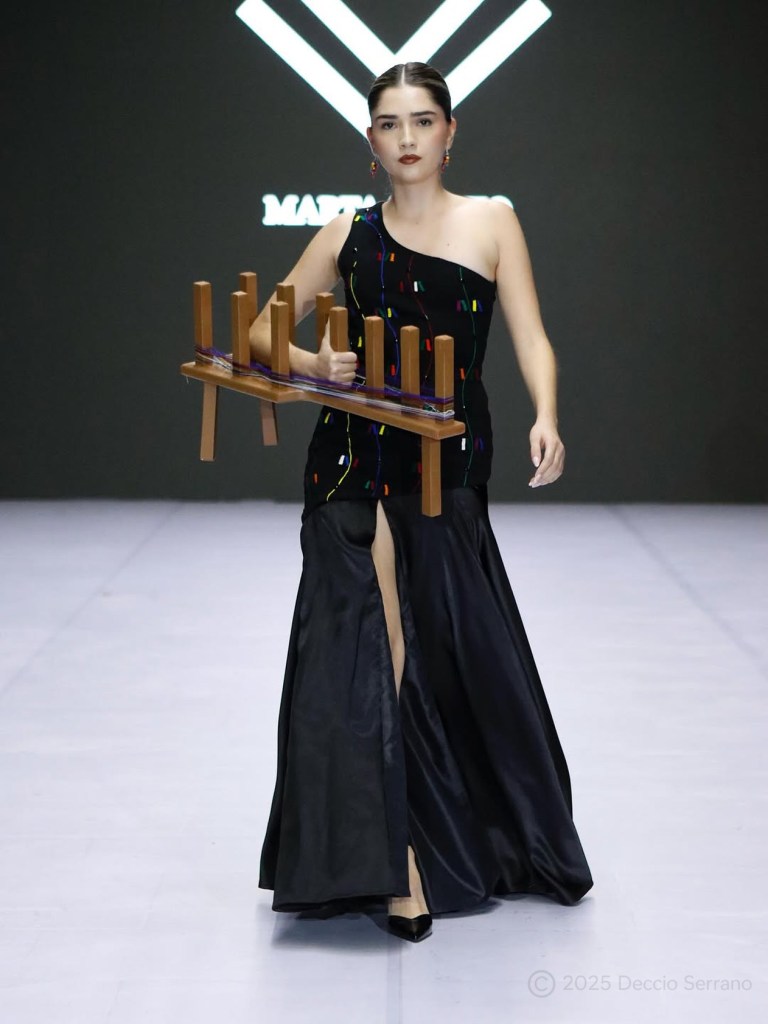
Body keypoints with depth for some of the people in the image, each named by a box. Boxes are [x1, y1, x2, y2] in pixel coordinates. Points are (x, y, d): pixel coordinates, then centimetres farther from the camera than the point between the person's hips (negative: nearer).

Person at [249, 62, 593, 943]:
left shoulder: (491, 223, 5)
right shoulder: (348, 236, 7)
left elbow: (531, 338, -3)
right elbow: (263, 334, 10)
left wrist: (545, 420, -21)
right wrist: (315, 365, -11)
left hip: (449, 468, 0)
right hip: (355, 464, 0)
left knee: (462, 652, 8)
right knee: (367, 653, -7)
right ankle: (394, 864, -3)